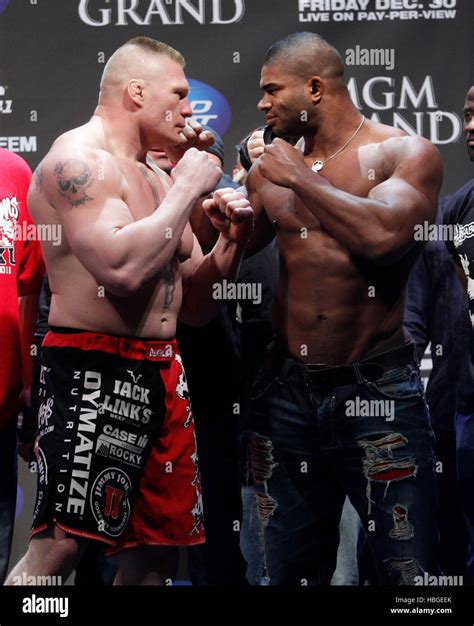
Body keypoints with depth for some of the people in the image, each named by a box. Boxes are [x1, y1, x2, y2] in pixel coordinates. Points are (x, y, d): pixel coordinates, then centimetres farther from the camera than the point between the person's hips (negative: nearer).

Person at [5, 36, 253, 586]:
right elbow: (123, 268, -26)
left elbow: (194, 306, 22)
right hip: (95, 374, -9)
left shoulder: (155, 179, 20)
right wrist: (186, 189, -14)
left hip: (161, 375, 9)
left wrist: (231, 240, 4)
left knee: (157, 550, 10)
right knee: (58, 545, -15)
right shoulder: (79, 159, -8)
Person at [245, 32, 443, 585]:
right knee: (289, 571, 12)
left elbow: (383, 234, -24)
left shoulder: (405, 154, -5)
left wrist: (301, 177, -13)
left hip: (377, 391, -5)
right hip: (286, 391, 5)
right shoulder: (272, 169, 10)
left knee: (406, 571, -5)